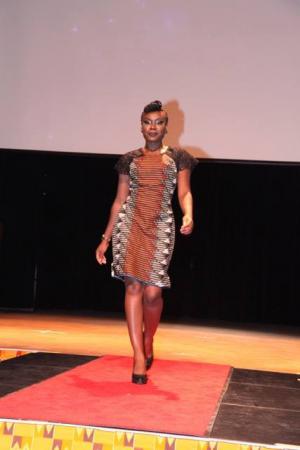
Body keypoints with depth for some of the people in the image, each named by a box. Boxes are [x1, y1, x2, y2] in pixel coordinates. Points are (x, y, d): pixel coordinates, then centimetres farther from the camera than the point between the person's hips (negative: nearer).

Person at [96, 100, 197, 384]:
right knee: (133, 286, -10)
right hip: (131, 223, 1)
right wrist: (105, 238, 11)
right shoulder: (129, 159, 13)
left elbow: (184, 192, 1)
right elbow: (119, 200, 14)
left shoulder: (178, 158, 11)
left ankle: (148, 342, 21)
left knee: (152, 292, -7)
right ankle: (139, 356, -9)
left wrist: (188, 215, -22)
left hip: (160, 226, -1)